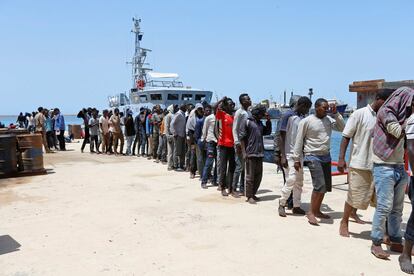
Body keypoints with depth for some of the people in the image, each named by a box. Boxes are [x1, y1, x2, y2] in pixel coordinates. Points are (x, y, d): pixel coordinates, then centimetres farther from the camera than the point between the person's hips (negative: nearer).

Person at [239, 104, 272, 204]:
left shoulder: (260, 123, 17)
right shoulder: (246, 121, -4)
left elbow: (268, 132, 23)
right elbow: (242, 138, -8)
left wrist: (268, 120, 10)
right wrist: (244, 152, -14)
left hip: (260, 153, 7)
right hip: (250, 153, -7)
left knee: (258, 175, 10)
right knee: (250, 176, -2)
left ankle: (253, 194, 21)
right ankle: (249, 196, 5)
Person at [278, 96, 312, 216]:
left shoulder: (302, 118, 13)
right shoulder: (288, 116, -9)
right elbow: (282, 137, -11)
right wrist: (283, 156, -16)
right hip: (289, 155, -8)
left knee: (299, 182, 8)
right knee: (291, 179, -12)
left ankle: (296, 206, 16)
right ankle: (282, 204, 4)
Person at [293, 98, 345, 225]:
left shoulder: (329, 120, 7)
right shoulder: (306, 121, -8)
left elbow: (342, 128, 4)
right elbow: (299, 141, -7)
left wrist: (336, 114, -4)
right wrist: (297, 159, -8)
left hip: (326, 156, 7)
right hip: (313, 157, -7)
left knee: (326, 186, 10)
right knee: (319, 185, -15)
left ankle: (317, 211, 24)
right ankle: (311, 213, -4)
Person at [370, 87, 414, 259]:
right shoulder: (385, 112, -5)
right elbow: (399, 132, -14)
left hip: (400, 167, 8)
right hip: (384, 167, -7)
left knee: (397, 208, 11)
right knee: (384, 207, -7)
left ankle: (396, 241, 20)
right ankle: (376, 243, 1)